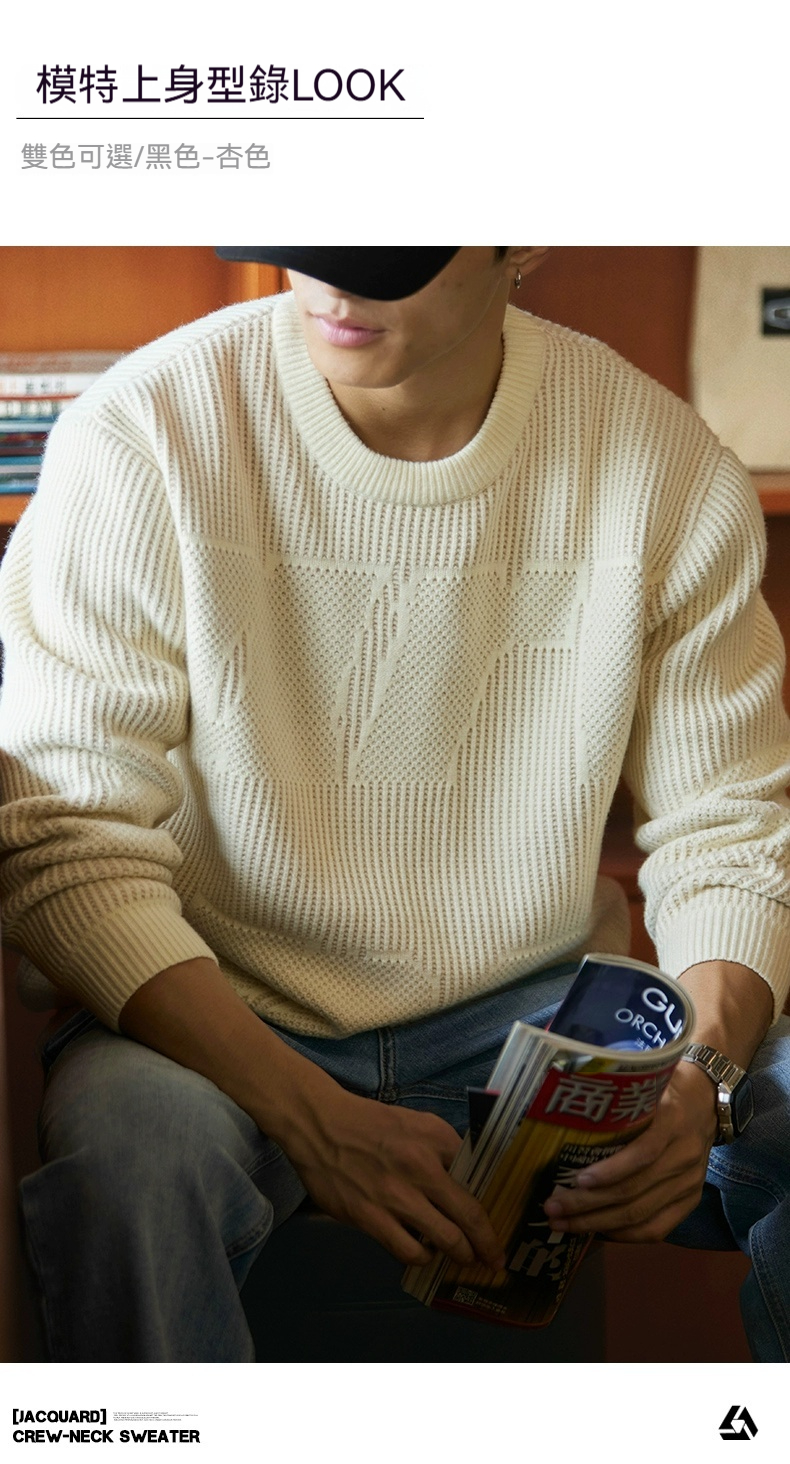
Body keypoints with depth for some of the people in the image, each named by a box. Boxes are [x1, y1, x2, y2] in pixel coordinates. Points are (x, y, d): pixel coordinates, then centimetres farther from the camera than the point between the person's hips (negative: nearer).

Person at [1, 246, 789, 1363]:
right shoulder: (141, 437, -14)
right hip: (215, 1013, -2)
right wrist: (309, 1114, -26)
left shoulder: (670, 470, -6)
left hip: (539, 1006, 3)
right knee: (127, 1136, -35)